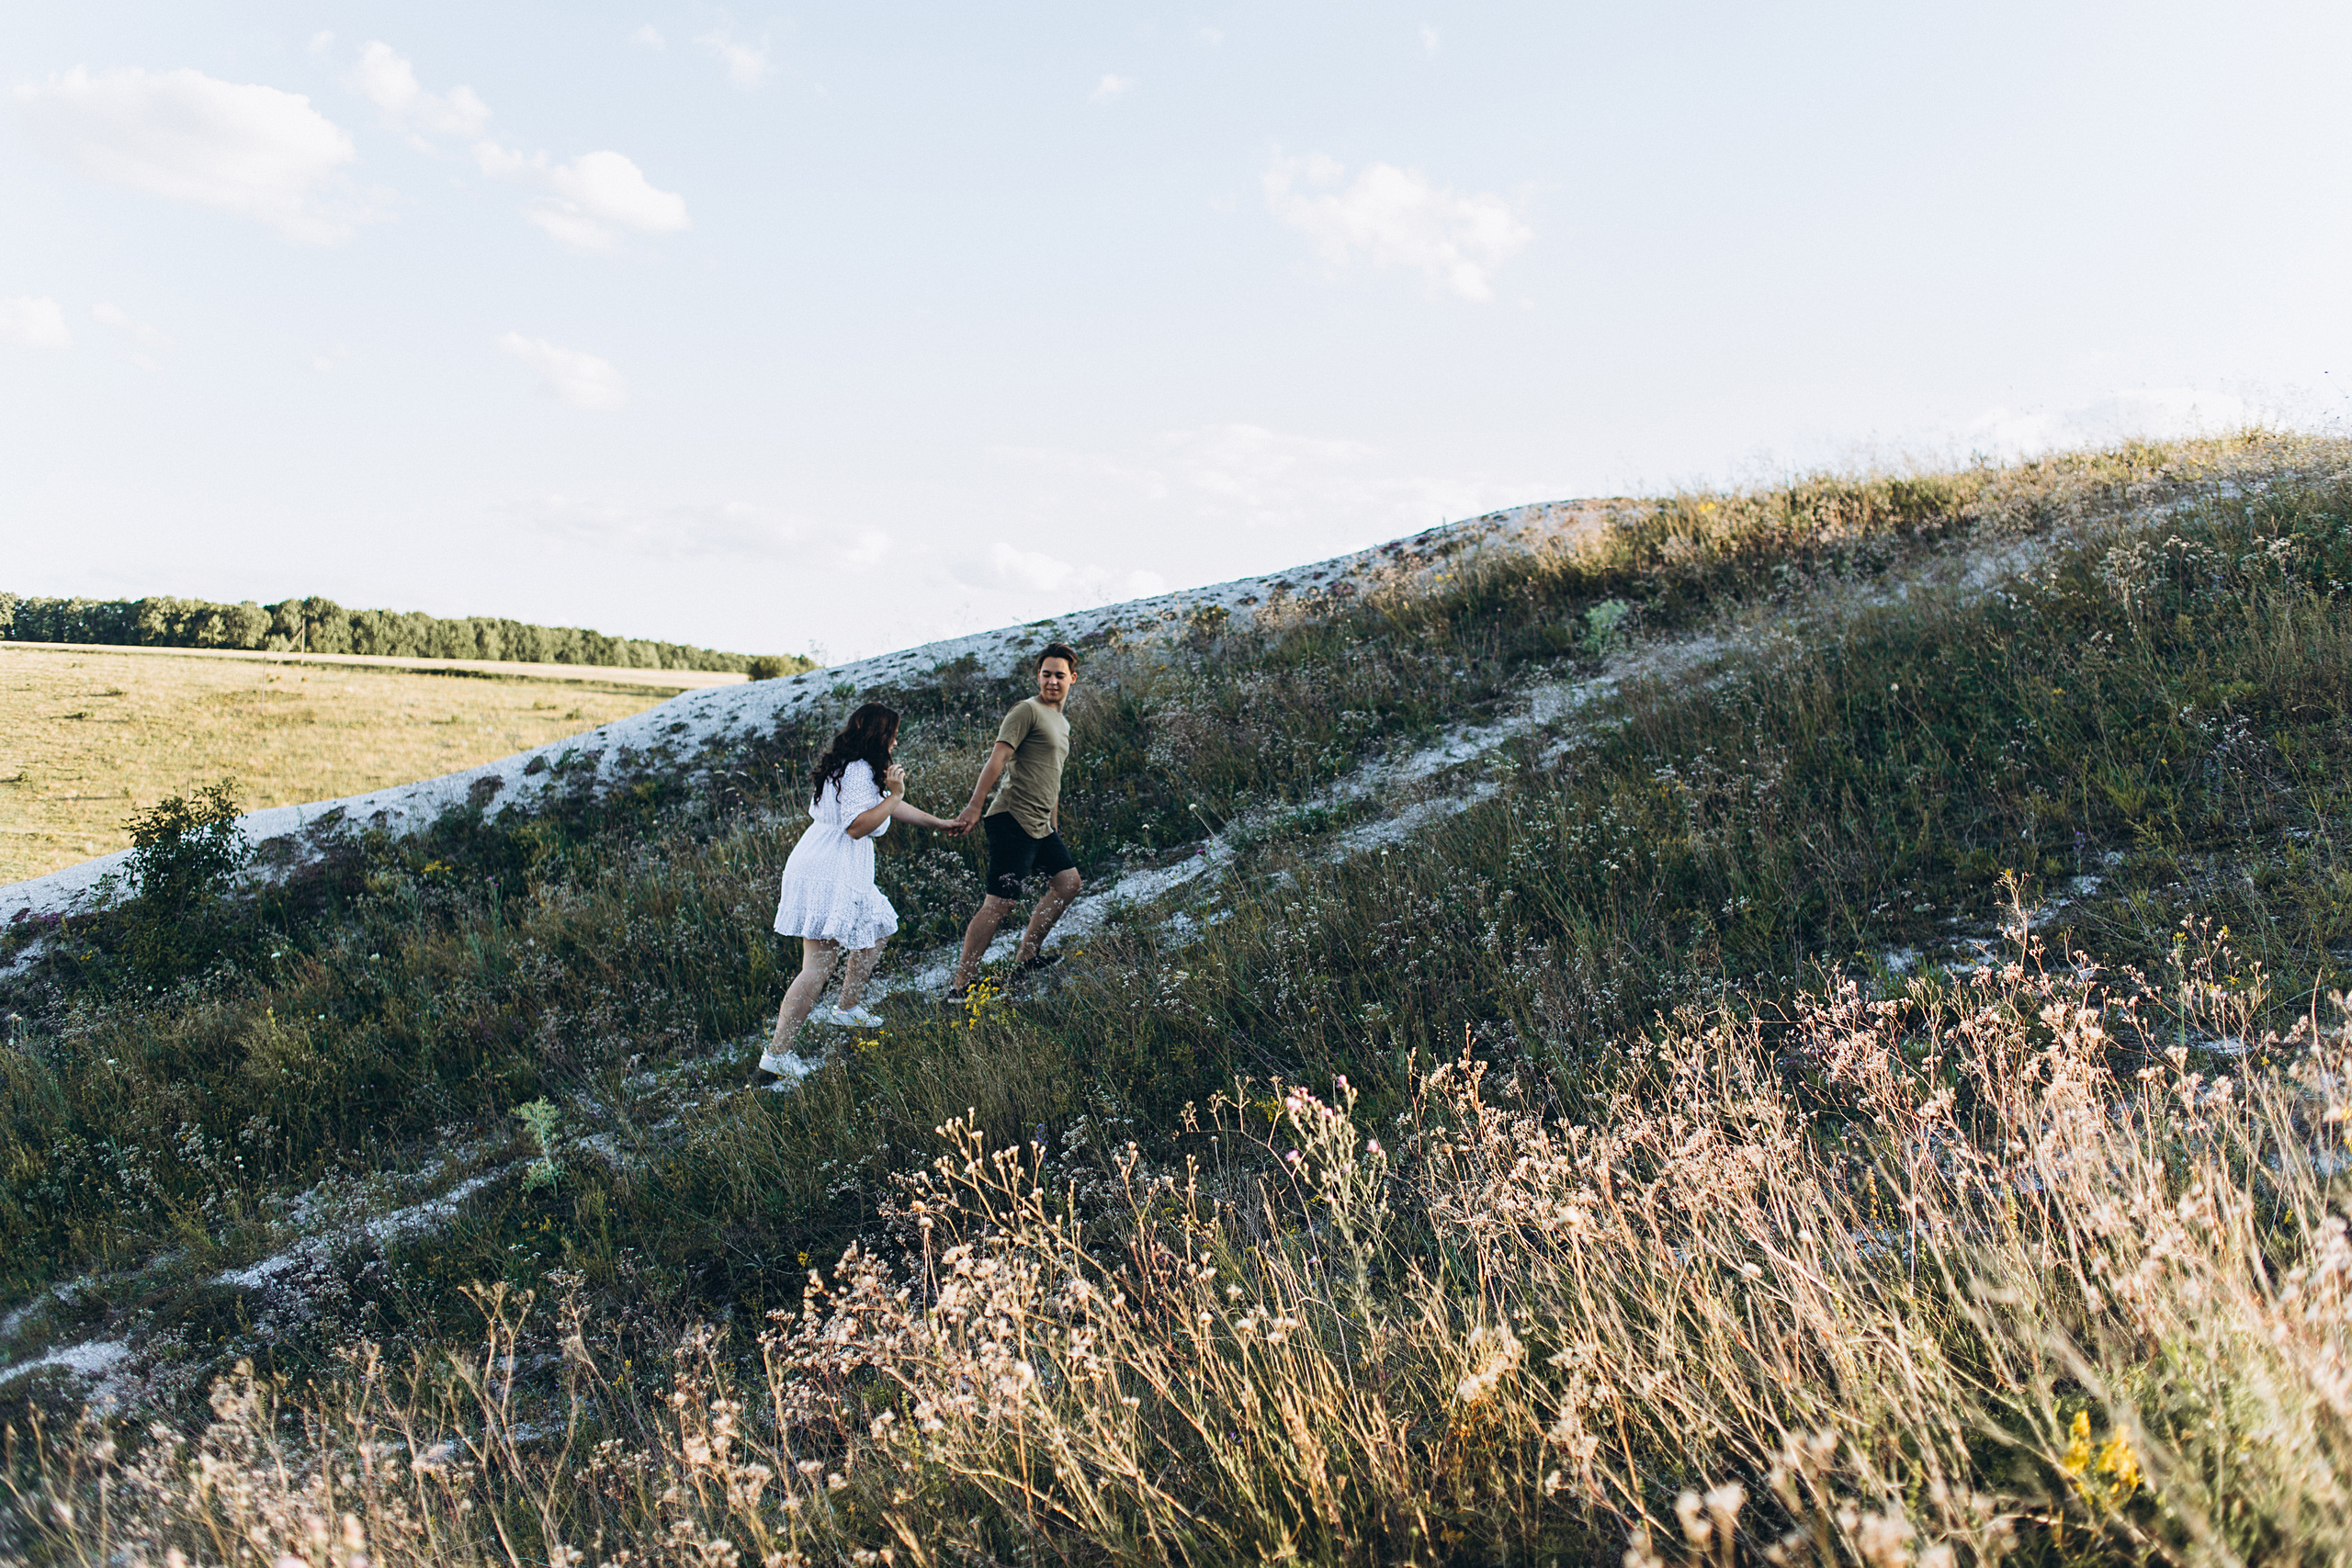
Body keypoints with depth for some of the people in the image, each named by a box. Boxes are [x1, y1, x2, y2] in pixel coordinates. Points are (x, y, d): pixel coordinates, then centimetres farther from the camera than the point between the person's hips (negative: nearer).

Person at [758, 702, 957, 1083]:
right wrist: (894, 794, -13)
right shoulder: (859, 771, -13)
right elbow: (858, 826, -23)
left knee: (877, 930, 26)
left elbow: (893, 808, 31)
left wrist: (941, 823, 40)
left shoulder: (848, 766, 19)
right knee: (818, 967, -10)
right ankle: (775, 1057, -13)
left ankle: (848, 1009, 38)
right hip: (830, 876, -10)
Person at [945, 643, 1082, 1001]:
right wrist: (974, 807, -24)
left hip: (1040, 828, 9)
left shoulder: (1062, 724, 21)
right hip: (1012, 821, -9)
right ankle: (960, 986, -9)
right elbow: (997, 759, -16)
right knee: (1000, 902, -12)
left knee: (1068, 882, 10)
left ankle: (1025, 958, 17)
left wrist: (1054, 827, 28)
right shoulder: (1028, 710, -7)